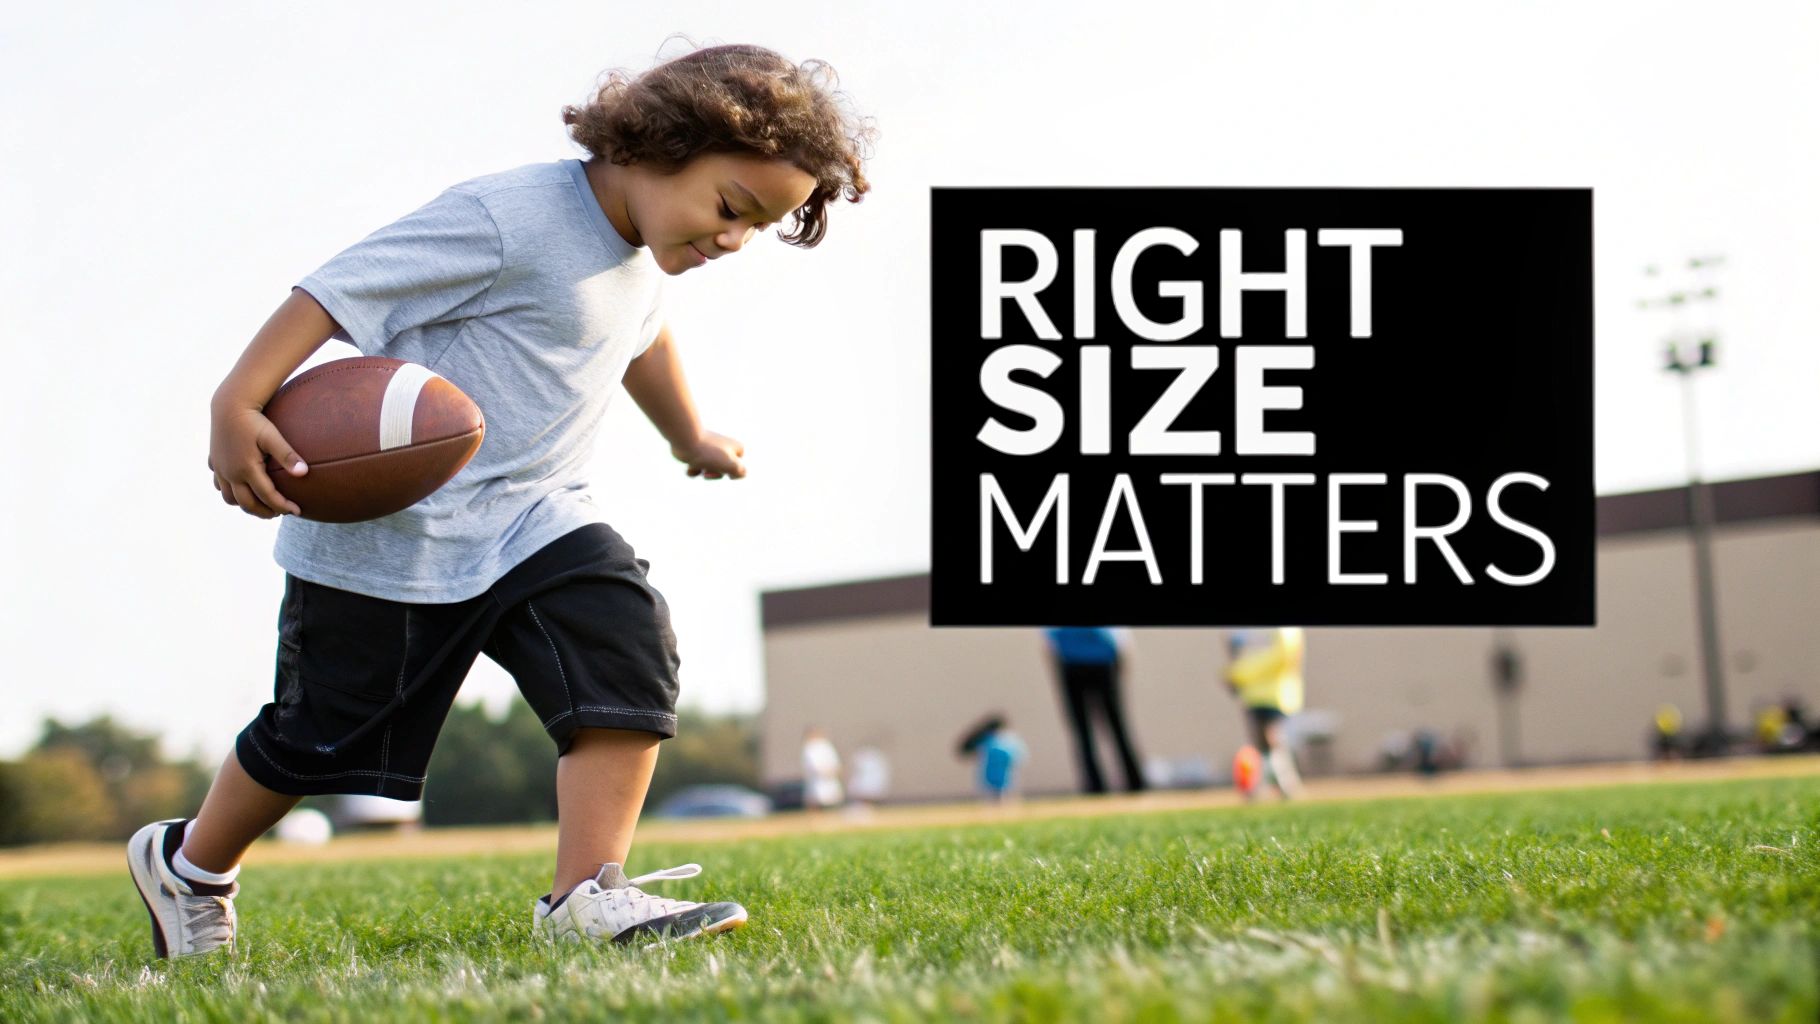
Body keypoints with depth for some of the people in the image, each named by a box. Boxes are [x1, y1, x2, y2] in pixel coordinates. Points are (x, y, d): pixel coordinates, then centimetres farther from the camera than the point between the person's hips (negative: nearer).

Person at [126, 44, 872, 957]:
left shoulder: (640, 257, 7)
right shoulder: (507, 221, -23)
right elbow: (338, 290, -26)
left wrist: (690, 437, 48)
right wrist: (238, 406, -35)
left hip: (531, 519, 7)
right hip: (391, 527, -7)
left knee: (627, 644, -18)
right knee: (323, 731, 7)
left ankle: (588, 896, -21)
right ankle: (189, 864, 34)